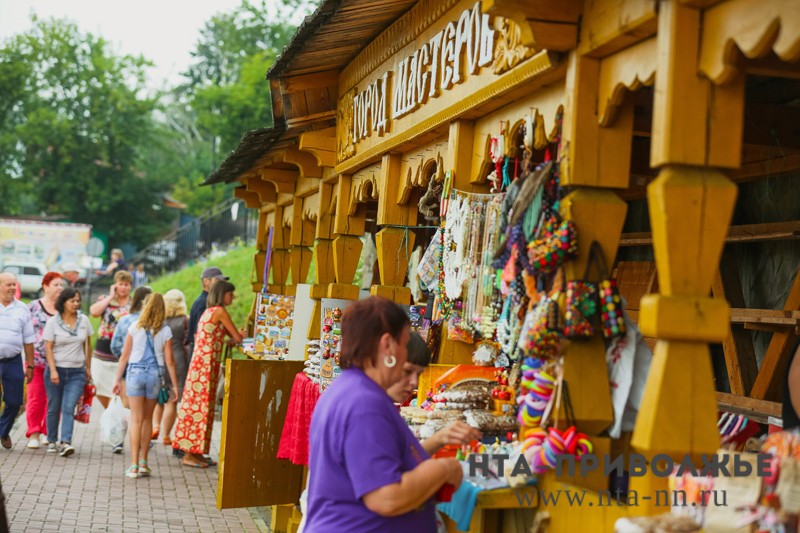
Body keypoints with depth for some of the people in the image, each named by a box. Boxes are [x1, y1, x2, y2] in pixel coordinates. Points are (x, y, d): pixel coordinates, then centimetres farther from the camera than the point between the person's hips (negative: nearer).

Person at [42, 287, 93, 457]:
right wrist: (53, 371, -13)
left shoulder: (84, 320, 5)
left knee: (69, 408, -11)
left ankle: (66, 443, -19)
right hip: (56, 370, -1)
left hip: (77, 372, 1)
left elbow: (87, 345, 12)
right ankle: (52, 442, 22)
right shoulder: (53, 322, -3)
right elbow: (48, 348, -5)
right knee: (54, 408, 8)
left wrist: (88, 368, 11)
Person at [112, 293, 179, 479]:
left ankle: (134, 465, -5)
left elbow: (124, 356, 1)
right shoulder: (165, 331, -2)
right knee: (147, 419, 14)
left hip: (135, 373, -1)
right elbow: (169, 360, -2)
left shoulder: (135, 328, -2)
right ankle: (143, 463, 18)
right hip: (155, 375, 1)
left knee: (136, 419, 1)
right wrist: (174, 385, 4)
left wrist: (118, 379, 8)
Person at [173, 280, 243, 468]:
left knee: (199, 406, 11)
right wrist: (240, 336, 14)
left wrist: (236, 337, 6)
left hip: (201, 363, 9)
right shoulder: (220, 311, -10)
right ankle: (190, 454, -1)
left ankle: (195, 452, 15)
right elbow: (237, 337, -8)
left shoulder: (209, 312, 18)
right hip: (206, 364, -9)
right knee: (200, 407, -5)